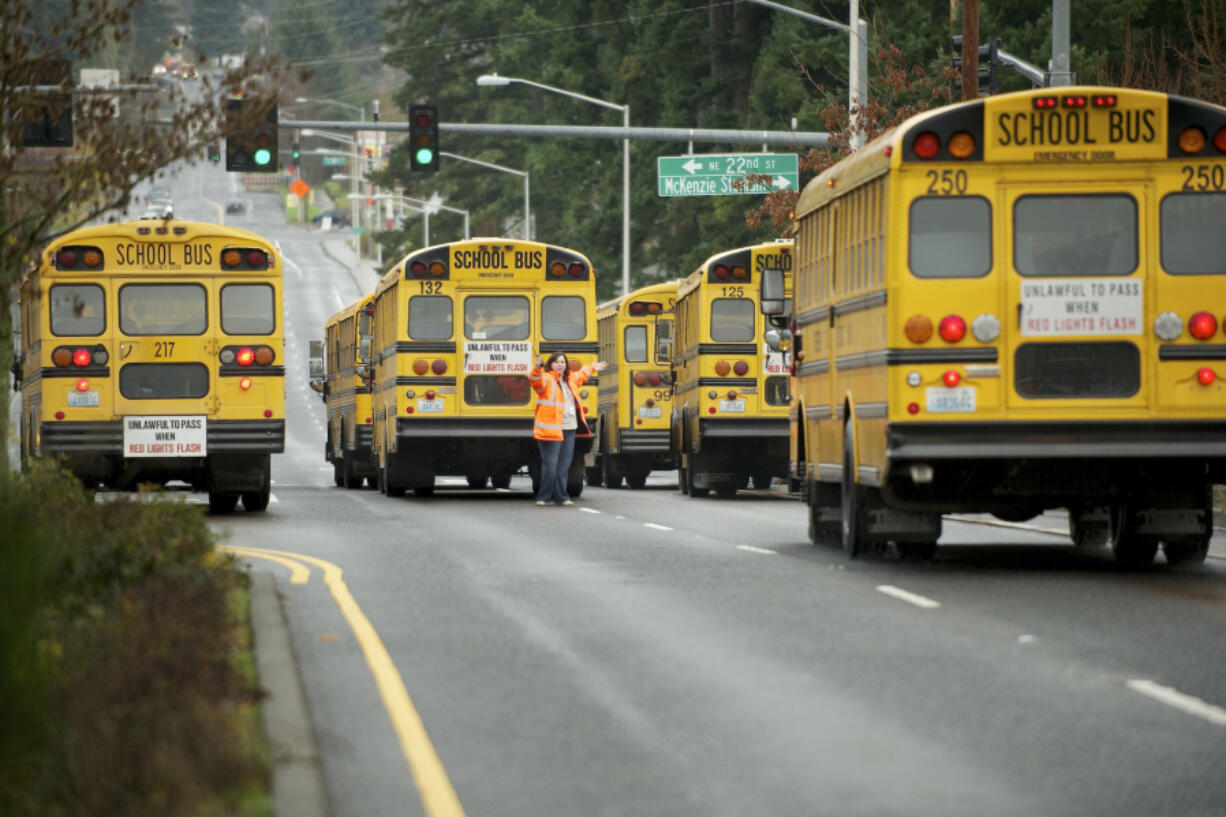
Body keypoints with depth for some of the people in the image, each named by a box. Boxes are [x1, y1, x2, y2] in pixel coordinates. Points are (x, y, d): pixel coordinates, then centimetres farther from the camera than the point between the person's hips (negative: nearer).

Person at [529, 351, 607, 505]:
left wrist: (592, 368, 51)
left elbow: (581, 376, 38)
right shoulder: (546, 379, -8)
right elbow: (535, 380, -30)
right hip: (551, 430, -7)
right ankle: (543, 497, 2)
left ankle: (560, 496, 20)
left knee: (564, 466, 11)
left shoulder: (570, 379, 15)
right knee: (550, 464, -7)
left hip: (569, 429, 7)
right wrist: (537, 369, -50)